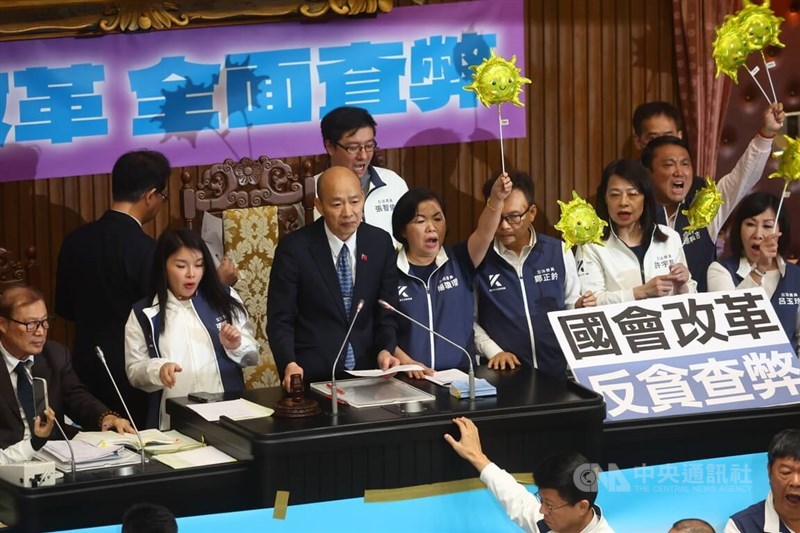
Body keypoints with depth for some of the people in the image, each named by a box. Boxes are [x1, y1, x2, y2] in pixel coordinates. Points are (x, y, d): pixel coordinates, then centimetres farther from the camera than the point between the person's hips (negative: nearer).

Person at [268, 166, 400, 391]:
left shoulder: (381, 243, 6)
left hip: (367, 370, 3)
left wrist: (386, 350, -8)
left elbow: (386, 313, 12)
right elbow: (280, 320, -3)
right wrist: (289, 364, -20)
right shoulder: (294, 248, -5)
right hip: (312, 374, -3)